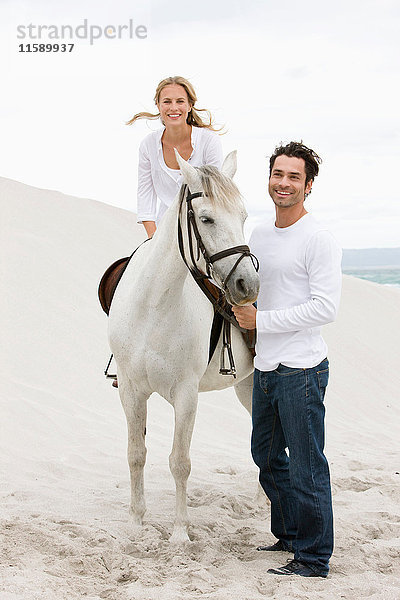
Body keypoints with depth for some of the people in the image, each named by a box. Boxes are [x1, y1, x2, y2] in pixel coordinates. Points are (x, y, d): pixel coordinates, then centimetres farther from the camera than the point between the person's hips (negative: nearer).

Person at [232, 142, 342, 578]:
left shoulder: (318, 240, -13)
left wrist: (261, 320, -18)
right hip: (265, 366, 9)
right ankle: (289, 534, 37)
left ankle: (314, 558, 12)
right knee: (266, 453, 20)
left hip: (301, 370, -9)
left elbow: (326, 307, -20)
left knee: (305, 467, -1)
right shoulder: (259, 234, 11)